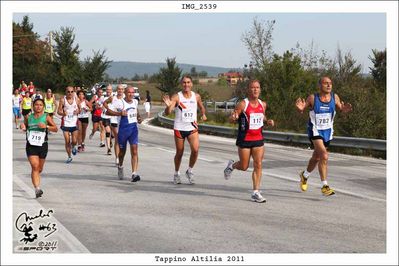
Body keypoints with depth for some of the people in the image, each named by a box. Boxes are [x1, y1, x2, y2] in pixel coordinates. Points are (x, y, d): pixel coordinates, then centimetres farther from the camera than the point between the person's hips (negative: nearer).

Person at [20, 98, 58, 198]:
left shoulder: (46, 117, 0)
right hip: (31, 145, -1)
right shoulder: (28, 117, 5)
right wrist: (23, 127, -4)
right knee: (35, 167, -15)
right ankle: (37, 189, -19)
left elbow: (55, 129, -1)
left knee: (40, 169, 13)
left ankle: (35, 181, 42)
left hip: (42, 145, 1)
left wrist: (46, 126, -17)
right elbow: (25, 127, 19)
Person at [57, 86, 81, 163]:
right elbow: (58, 111, -4)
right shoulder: (63, 100, -6)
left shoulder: (76, 99, -1)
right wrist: (62, 113, -27)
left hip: (74, 123, 1)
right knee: (67, 141, 0)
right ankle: (69, 157, 15)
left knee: (74, 141, -4)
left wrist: (78, 111, -12)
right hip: (65, 123, -1)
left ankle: (73, 147, 32)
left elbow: (79, 109, 12)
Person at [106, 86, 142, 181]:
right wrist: (120, 113, -26)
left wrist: (139, 118, 9)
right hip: (123, 129, -2)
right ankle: (120, 167, 45)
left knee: (134, 151, -14)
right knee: (122, 151, 14)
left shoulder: (135, 102, 7)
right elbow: (107, 111, -15)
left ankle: (134, 173, -19)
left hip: (133, 128, 3)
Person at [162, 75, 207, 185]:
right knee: (179, 153, 7)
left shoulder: (196, 96, 3)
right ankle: (176, 173, 28)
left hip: (192, 128, 2)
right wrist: (168, 106, -35)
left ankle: (190, 170, 5)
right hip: (179, 128, -2)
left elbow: (201, 107, 25)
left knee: (195, 149, -17)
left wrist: (203, 114, 12)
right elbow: (167, 112, -17)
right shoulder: (176, 97, -7)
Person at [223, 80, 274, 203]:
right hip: (244, 140, -4)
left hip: (258, 139, 4)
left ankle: (255, 192, 0)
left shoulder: (263, 104, 5)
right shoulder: (243, 104, -11)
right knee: (244, 167, 6)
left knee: (258, 165, -6)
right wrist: (233, 117, -31)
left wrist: (268, 121, 2)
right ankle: (231, 165, 41)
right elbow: (232, 118, -8)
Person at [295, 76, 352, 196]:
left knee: (316, 157, 20)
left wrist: (345, 109, -16)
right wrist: (300, 108, -27)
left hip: (328, 132, 5)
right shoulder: (313, 98, -12)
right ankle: (325, 186, -14)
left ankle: (304, 175, 48)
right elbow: (301, 111, -3)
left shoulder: (334, 97, -2)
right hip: (315, 131, -5)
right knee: (324, 156, -21)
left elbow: (341, 110, 8)